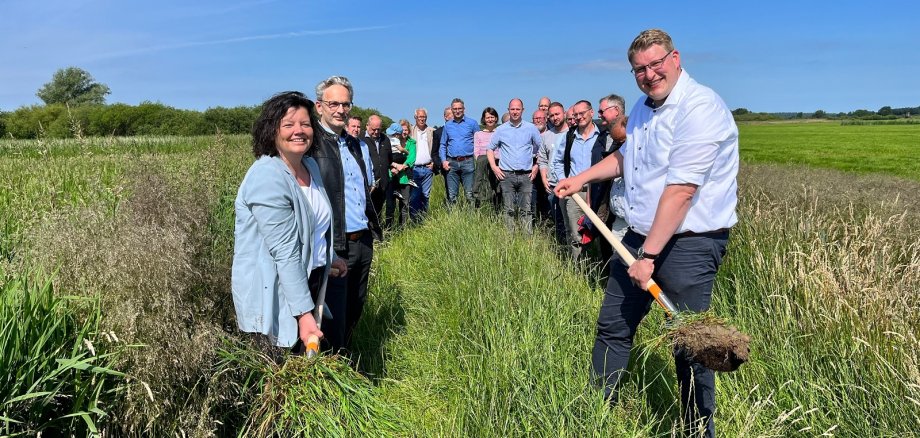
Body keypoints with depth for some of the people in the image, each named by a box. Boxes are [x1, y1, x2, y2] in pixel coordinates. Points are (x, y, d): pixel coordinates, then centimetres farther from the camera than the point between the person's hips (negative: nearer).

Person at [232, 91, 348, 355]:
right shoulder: (268, 178, -23)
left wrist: (328, 257, 32)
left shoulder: (310, 165, 5)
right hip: (274, 293, -8)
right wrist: (303, 313, -27)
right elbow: (285, 252, -26)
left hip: (308, 280, 8)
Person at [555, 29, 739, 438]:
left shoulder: (699, 108, -17)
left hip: (690, 243, -8)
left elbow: (681, 190, -24)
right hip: (640, 236, 9)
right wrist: (582, 177, 29)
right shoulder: (643, 106, 12)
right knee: (612, 327, 14)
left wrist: (649, 254, -24)